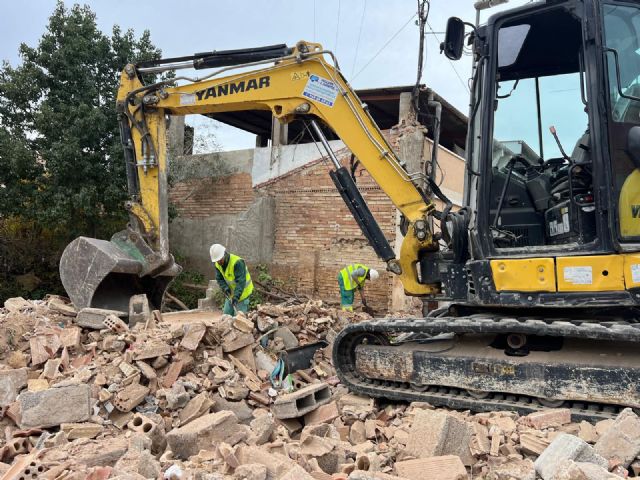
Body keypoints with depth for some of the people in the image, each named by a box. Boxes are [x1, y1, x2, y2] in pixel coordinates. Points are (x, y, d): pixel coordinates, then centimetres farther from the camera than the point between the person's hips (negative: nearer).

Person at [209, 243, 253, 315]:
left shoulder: (237, 262, -30)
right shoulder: (218, 264, -5)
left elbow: (241, 281, -34)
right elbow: (219, 279, -2)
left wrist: (236, 296, -39)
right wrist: (225, 288, -21)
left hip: (242, 293, -8)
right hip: (231, 293, 8)